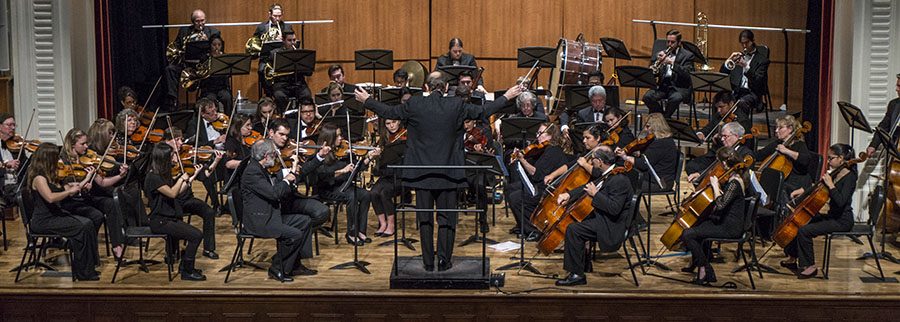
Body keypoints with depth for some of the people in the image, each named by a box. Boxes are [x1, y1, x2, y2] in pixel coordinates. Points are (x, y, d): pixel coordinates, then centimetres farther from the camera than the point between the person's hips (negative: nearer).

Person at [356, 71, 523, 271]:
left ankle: (428, 262, 13)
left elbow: (388, 112, 4)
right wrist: (506, 97, 17)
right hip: (448, 172, 0)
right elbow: (483, 111, 3)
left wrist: (366, 101, 21)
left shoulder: (414, 105, -7)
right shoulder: (456, 106, -7)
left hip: (421, 173, 1)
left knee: (424, 217, 10)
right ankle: (444, 260, 8)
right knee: (446, 217, 10)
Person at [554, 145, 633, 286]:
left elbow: (614, 208, -30)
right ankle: (581, 256, 25)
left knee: (573, 229, -22)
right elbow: (587, 187, 20)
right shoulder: (604, 174, 7)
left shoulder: (619, 180, -23)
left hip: (612, 225, -11)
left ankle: (577, 275, -16)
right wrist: (569, 195, 6)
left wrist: (595, 194, -22)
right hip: (601, 216, 11)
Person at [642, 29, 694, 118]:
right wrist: (658, 61, -9)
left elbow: (687, 75, -10)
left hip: (678, 87, -3)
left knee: (675, 98, -37)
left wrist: (672, 62, -19)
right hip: (662, 85, 3)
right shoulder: (660, 54, 17)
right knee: (647, 97, -27)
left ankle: (665, 118, -11)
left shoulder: (687, 55, 6)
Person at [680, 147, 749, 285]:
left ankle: (705, 271, -8)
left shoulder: (734, 183, -22)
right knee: (695, 224, 28)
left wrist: (715, 185, -21)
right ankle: (695, 263, 36)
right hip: (725, 221, 11)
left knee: (687, 234, -18)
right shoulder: (731, 179, 8)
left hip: (730, 227, -11)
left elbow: (720, 204, -33)